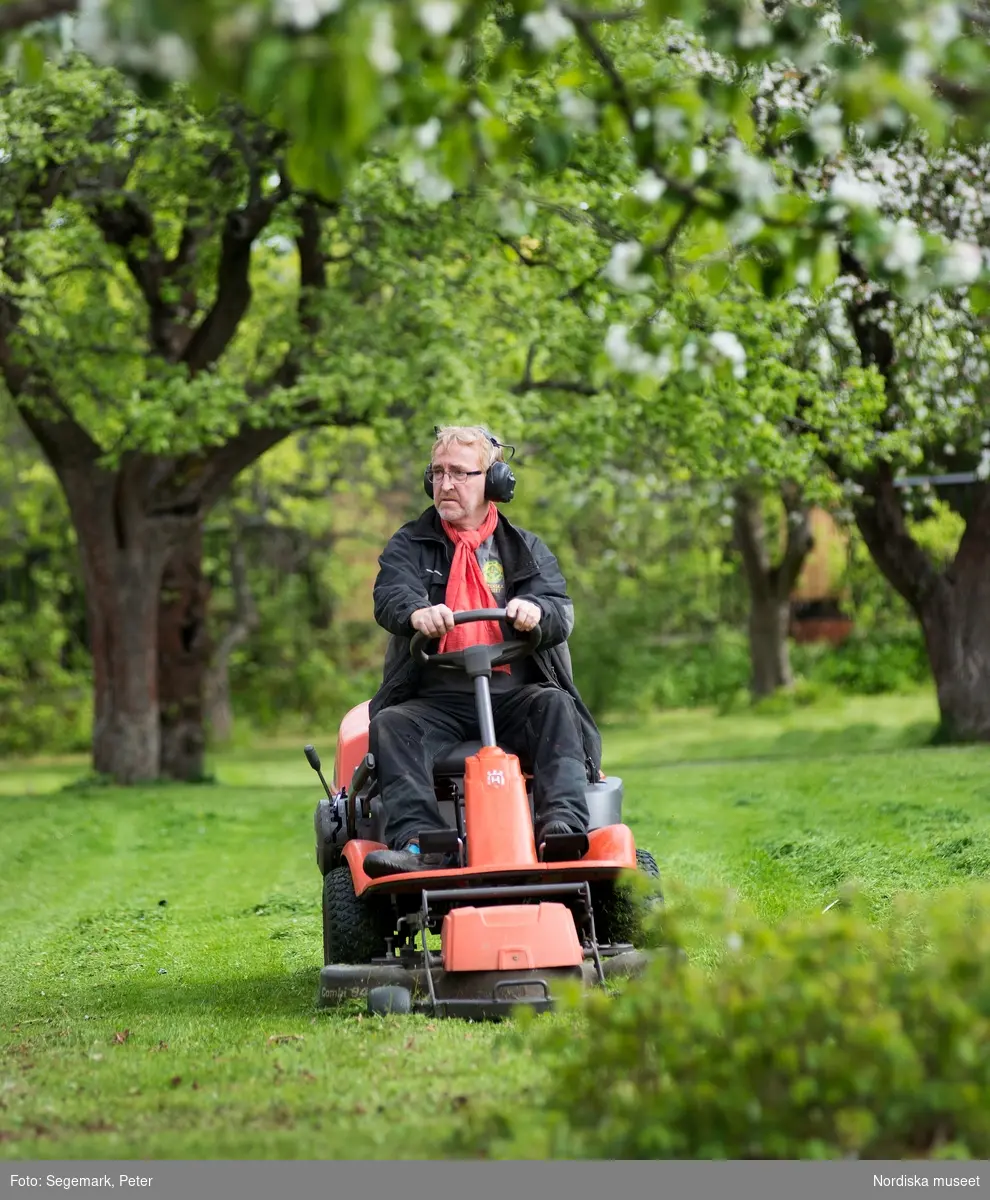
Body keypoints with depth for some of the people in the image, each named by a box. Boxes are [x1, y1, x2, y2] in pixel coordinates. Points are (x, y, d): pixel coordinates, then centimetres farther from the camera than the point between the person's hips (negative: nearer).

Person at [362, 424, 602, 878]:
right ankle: (416, 841, -45)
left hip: (513, 695, 0)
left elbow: (561, 610, -1)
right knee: (390, 725, -29)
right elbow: (389, 597, -7)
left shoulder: (525, 548, 16)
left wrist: (535, 610, -28)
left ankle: (563, 826, -44)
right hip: (434, 700, 0)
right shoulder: (409, 545, 15)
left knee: (555, 706, -31)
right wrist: (416, 612, -34)